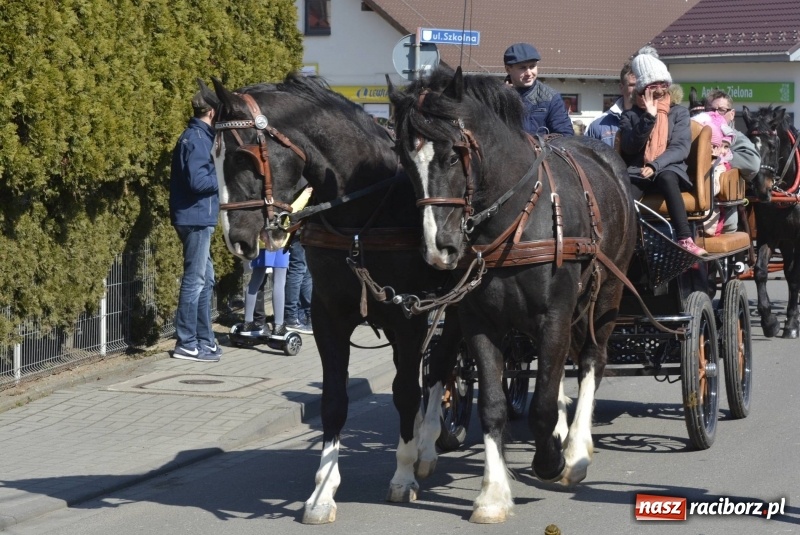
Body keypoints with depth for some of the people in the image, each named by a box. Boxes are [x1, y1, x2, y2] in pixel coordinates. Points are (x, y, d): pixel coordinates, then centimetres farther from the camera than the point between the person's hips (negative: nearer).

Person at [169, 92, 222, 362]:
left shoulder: (198, 136, 15)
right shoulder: (197, 139, -15)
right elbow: (198, 180, -23)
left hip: (198, 218, 10)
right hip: (196, 218, -10)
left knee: (205, 279, 15)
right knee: (195, 280, -5)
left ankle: (205, 340, 22)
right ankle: (186, 344, -1)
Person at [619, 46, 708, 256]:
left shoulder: (679, 112, 14)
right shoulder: (630, 115, 15)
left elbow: (681, 148, 0)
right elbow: (630, 147, -1)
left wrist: (655, 165, -16)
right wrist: (648, 117, -10)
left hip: (669, 170, -1)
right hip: (637, 172, 1)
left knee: (665, 177, -40)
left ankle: (685, 239, -47)